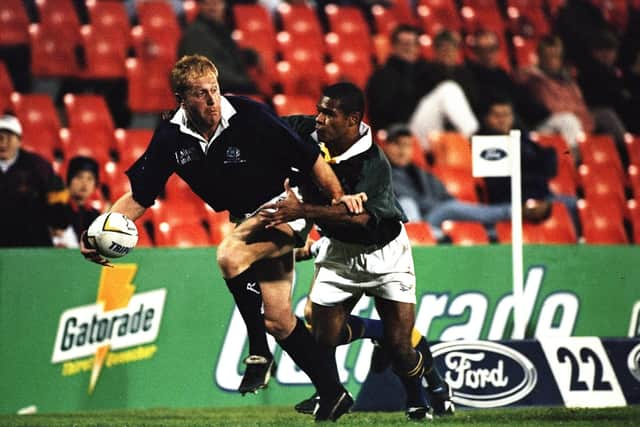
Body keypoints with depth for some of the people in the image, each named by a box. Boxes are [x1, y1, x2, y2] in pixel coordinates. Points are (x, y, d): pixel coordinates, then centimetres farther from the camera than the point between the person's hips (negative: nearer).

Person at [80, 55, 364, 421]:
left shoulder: (250, 116, -22)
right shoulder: (172, 138, -9)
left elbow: (310, 159, -16)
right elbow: (138, 197, -3)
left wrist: (339, 195, -28)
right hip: (248, 219, 6)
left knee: (229, 255, -31)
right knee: (278, 320, 3)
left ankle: (259, 353, -16)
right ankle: (333, 392, 15)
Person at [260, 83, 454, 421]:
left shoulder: (373, 164, -29)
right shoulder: (308, 133, -13)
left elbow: (358, 216, -42)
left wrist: (302, 211, -47)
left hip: (383, 253, -4)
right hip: (338, 251, 5)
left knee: (400, 348, -7)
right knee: (323, 336, -5)